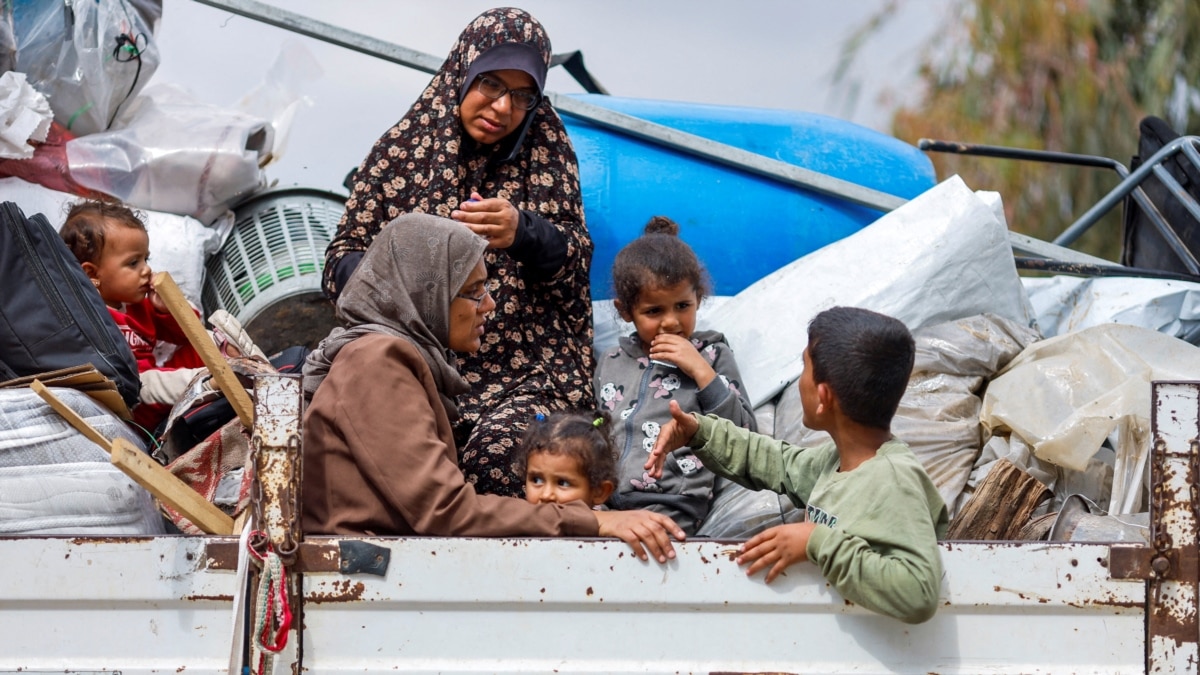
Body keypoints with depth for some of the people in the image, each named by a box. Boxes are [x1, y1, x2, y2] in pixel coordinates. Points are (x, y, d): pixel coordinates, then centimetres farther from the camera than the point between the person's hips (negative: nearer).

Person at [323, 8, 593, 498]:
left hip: (528, 373, 0)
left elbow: (576, 261, 6)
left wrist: (522, 233, -16)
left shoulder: (546, 150, 11)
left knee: (500, 449, -33)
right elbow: (343, 258, 10)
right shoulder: (403, 149, 10)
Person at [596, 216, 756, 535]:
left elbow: (744, 436, 3)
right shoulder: (612, 362, 23)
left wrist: (701, 371, -3)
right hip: (603, 502, 4)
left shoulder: (711, 355, 13)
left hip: (669, 506, -4)